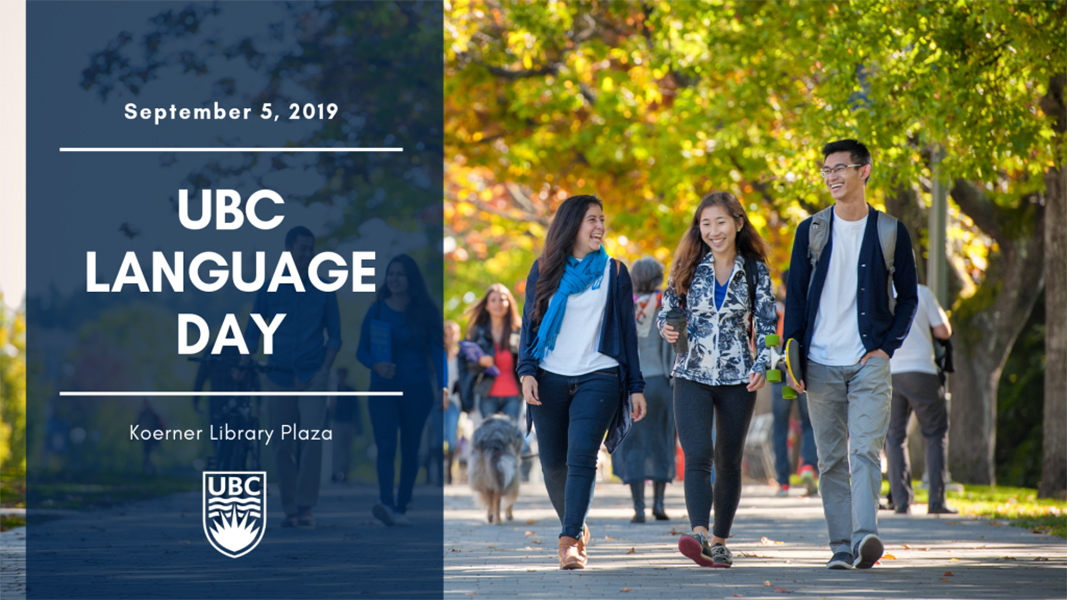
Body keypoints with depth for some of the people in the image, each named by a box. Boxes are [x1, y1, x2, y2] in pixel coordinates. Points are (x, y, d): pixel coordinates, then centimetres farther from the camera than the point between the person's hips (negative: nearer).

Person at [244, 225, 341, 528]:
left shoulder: (323, 291, 6)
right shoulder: (269, 290, 7)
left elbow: (334, 335, 9)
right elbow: (252, 331, 11)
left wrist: (325, 370, -5)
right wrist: (243, 366, -2)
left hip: (312, 378, -1)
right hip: (279, 376, 1)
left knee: (312, 440, -15)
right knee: (283, 447, 2)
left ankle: (306, 507, -11)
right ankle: (290, 509, 10)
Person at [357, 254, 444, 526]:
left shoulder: (425, 312, 2)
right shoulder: (377, 310, 5)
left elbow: (437, 351, -1)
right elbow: (361, 350, 7)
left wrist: (441, 386, -13)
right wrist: (376, 365, -14)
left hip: (416, 390, 0)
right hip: (383, 389, 0)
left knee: (410, 450, 5)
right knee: (386, 446, -16)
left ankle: (401, 508, 14)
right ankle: (386, 504, -31)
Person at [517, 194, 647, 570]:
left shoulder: (614, 273, 9)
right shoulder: (544, 271, 10)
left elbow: (627, 331, 11)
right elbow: (529, 324, 10)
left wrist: (636, 387, 7)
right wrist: (527, 371, -5)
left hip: (598, 378, -2)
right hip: (551, 380, 2)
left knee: (582, 457, -18)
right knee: (553, 464, 4)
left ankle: (569, 541, -21)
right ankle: (577, 528, 27)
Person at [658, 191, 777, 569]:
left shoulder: (755, 271, 4)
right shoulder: (688, 268, 6)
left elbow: (767, 325, 4)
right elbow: (667, 310, 12)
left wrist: (761, 366, -11)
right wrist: (667, 329, -11)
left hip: (738, 379, 1)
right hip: (692, 376, -1)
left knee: (729, 462, 7)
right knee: (697, 454, -18)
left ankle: (720, 540, 18)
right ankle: (699, 534, -31)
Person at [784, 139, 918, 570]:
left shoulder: (890, 232, 5)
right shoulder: (811, 231, 8)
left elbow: (908, 298, 11)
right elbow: (795, 297, 9)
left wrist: (886, 346, -3)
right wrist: (792, 356, 0)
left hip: (869, 361, -2)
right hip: (821, 364, 2)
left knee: (865, 450, -16)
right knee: (831, 459, 3)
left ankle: (866, 537, -28)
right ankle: (841, 547, 7)